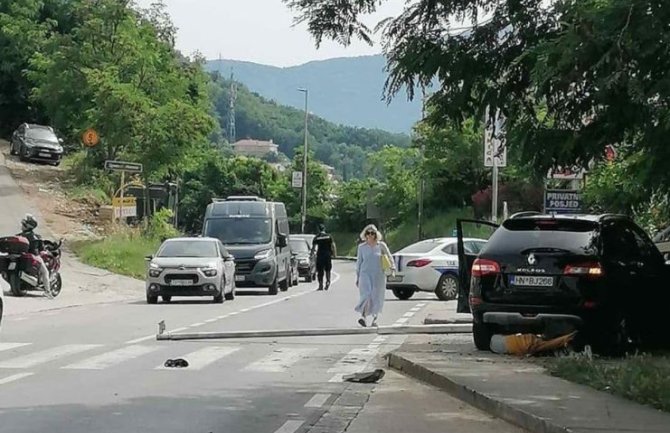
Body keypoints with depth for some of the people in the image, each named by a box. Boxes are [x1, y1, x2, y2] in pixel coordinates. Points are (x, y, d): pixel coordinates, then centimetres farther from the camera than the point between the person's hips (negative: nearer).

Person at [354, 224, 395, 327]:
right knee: (366, 295, -18)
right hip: (365, 274, -1)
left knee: (377, 297, 3)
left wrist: (392, 266, -7)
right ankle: (363, 316, -17)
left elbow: (389, 256, 12)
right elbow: (358, 262, 11)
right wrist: (357, 277, 10)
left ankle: (375, 318, 15)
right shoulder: (362, 247, 5)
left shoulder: (381, 245, 3)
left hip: (378, 275, 1)